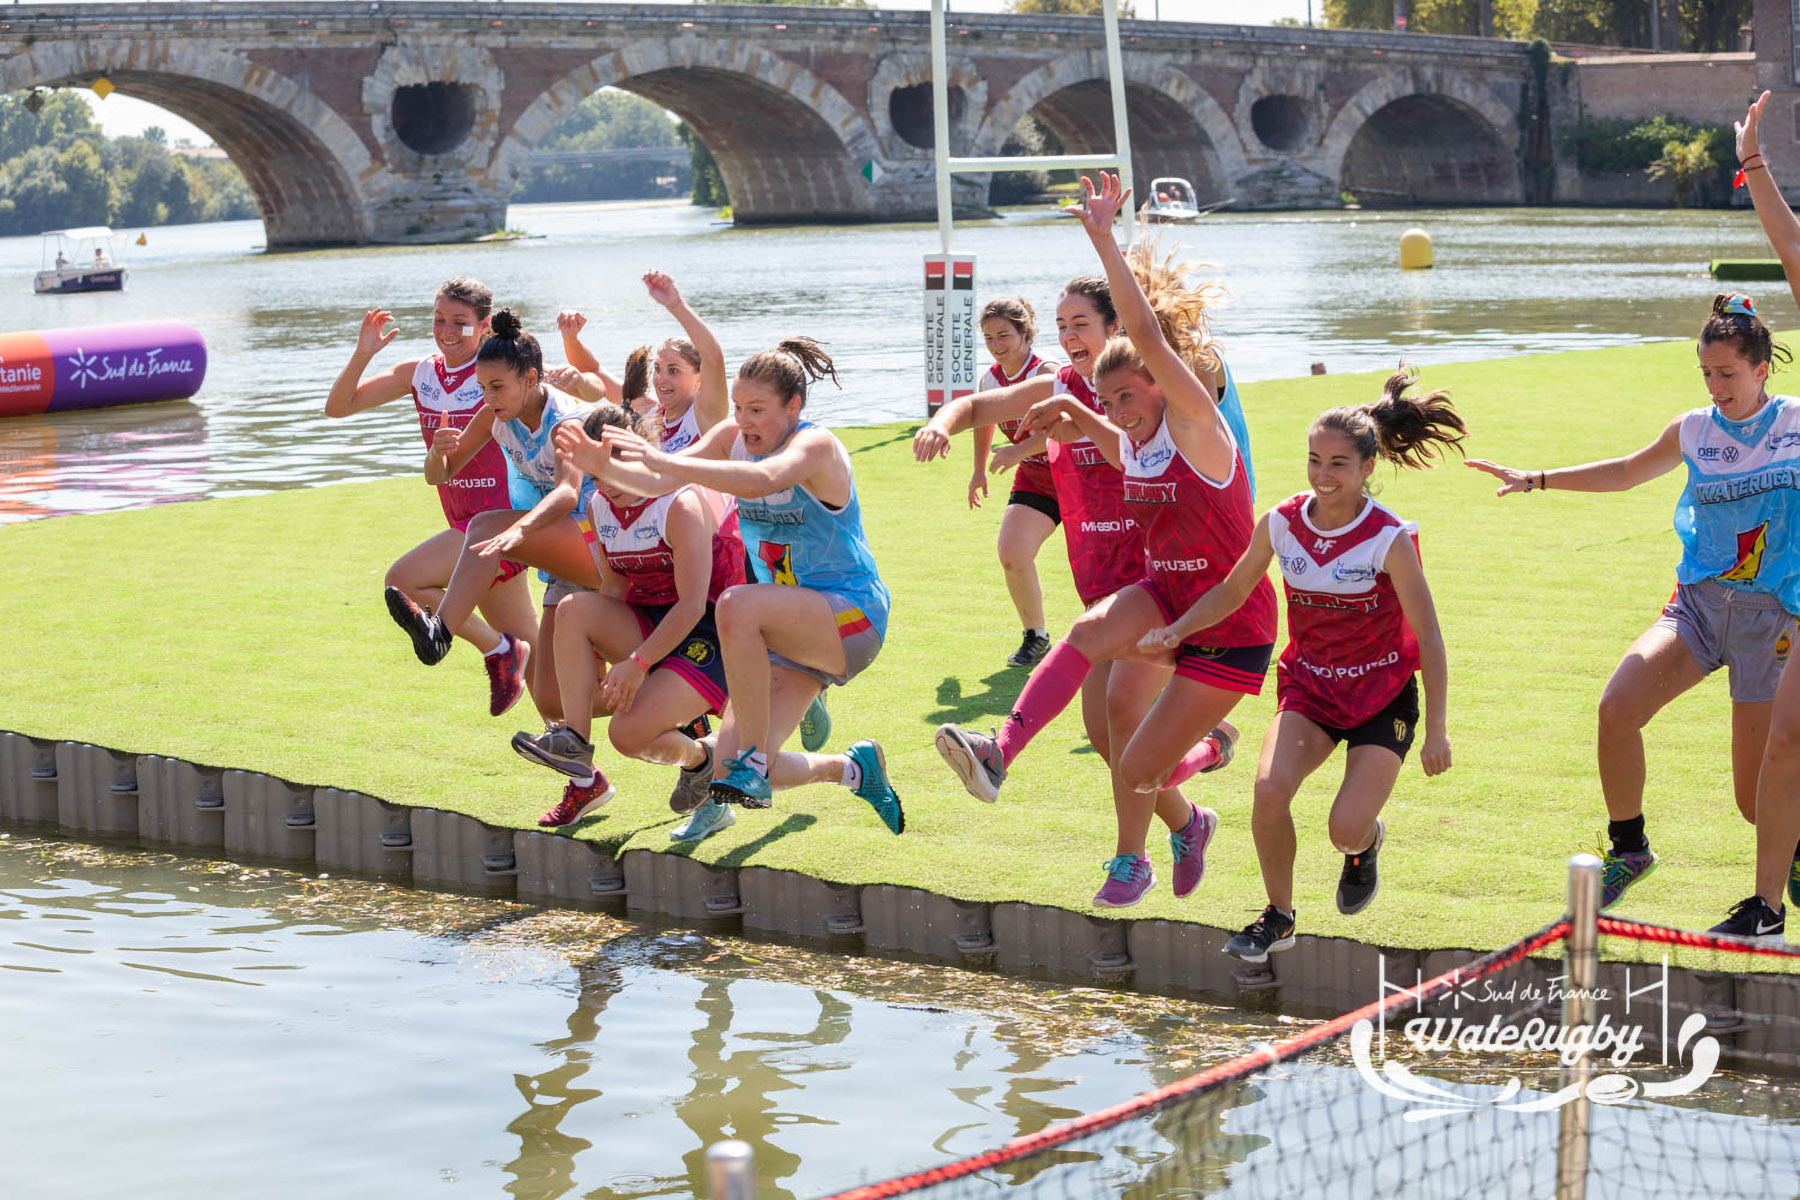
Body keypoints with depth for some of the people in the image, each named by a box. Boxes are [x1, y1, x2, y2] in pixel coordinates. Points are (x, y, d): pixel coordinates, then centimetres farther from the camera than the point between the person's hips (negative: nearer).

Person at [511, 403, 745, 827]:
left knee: (628, 732, -23)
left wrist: (637, 664, -24)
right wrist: (596, 653, -2)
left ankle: (697, 757, 10)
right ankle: (573, 742, -21)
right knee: (573, 608, -22)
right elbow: (615, 588, 11)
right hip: (646, 624, 7)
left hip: (706, 633, -7)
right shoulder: (599, 507, 4)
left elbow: (693, 605, -21)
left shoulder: (681, 503, -17)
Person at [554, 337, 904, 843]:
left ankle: (752, 764, -25)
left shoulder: (816, 445, -18)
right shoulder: (732, 437, 2)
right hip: (792, 630, 8)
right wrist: (603, 466, -30)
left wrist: (665, 460, -48)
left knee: (738, 606, -36)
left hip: (853, 615, -8)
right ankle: (854, 768, 25)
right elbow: (656, 483, -9)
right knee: (731, 769, -5)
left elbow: (761, 481, -41)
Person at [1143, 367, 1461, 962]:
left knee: (1347, 830, -16)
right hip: (1309, 686, 3)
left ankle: (1366, 844, 26)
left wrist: (1437, 730, -15)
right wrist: (1173, 631, -5)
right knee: (1270, 789, -24)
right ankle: (1278, 917, -2)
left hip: (1383, 695, -3)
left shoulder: (1389, 539, -19)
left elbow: (1427, 636, -14)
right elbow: (1233, 590, 9)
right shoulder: (1280, 524, -8)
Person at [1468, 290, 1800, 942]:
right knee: (1617, 707, -20)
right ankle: (1628, 848, 1)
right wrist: (1534, 480, 18)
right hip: (1697, 601, 3)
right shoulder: (1694, 430, 6)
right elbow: (1625, 472, 21)